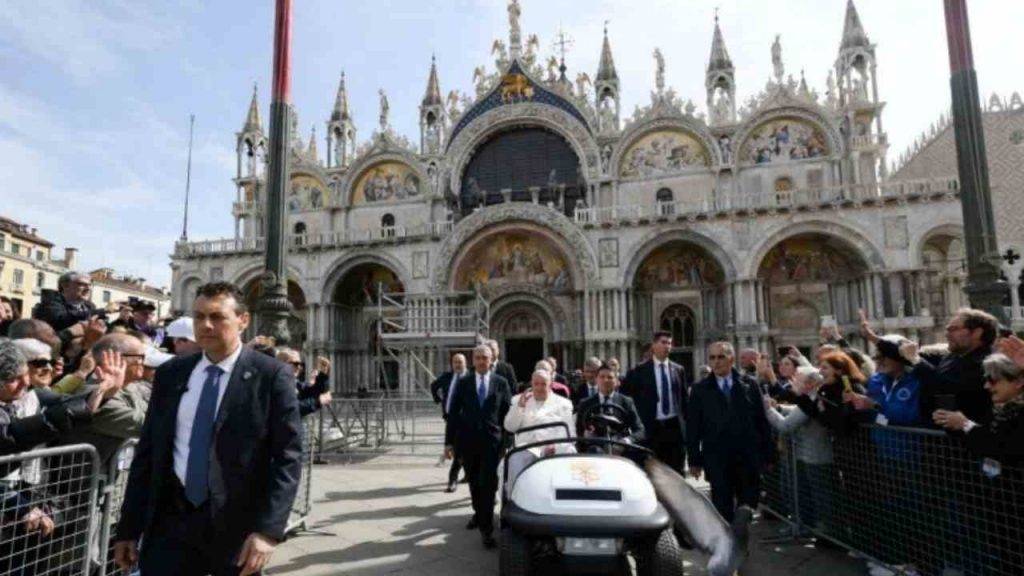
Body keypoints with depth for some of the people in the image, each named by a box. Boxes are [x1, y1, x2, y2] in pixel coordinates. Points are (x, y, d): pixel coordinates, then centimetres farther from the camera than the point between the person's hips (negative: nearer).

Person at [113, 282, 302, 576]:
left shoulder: (271, 375, -9)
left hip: (238, 526, -2)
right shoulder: (170, 374, 5)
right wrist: (129, 528, 8)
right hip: (170, 522, 3)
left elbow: (287, 456, -11)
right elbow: (147, 452, 9)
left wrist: (269, 529, -18)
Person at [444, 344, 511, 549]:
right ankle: (478, 513, 41)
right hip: (468, 441, 2)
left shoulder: (501, 383, 1)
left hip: (492, 440, -2)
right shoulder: (463, 383, 3)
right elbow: (453, 413, 3)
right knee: (474, 482, 17)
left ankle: (486, 529, 4)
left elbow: (508, 413, 2)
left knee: (488, 484, -5)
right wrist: (449, 441, 1)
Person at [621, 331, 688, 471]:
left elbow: (684, 397, 12)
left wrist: (685, 421, 7)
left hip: (675, 426, 3)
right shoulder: (640, 371, -2)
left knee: (676, 470, 9)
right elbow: (625, 394, 2)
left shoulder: (678, 370, 8)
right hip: (653, 428, -3)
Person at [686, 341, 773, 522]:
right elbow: (693, 427, 2)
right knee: (723, 510, 7)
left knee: (749, 504, 8)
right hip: (717, 461, -1)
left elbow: (762, 421, 4)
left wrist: (767, 454, 1)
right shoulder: (700, 390, 2)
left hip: (749, 458, 1)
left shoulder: (749, 385, 4)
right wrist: (694, 460, -1)